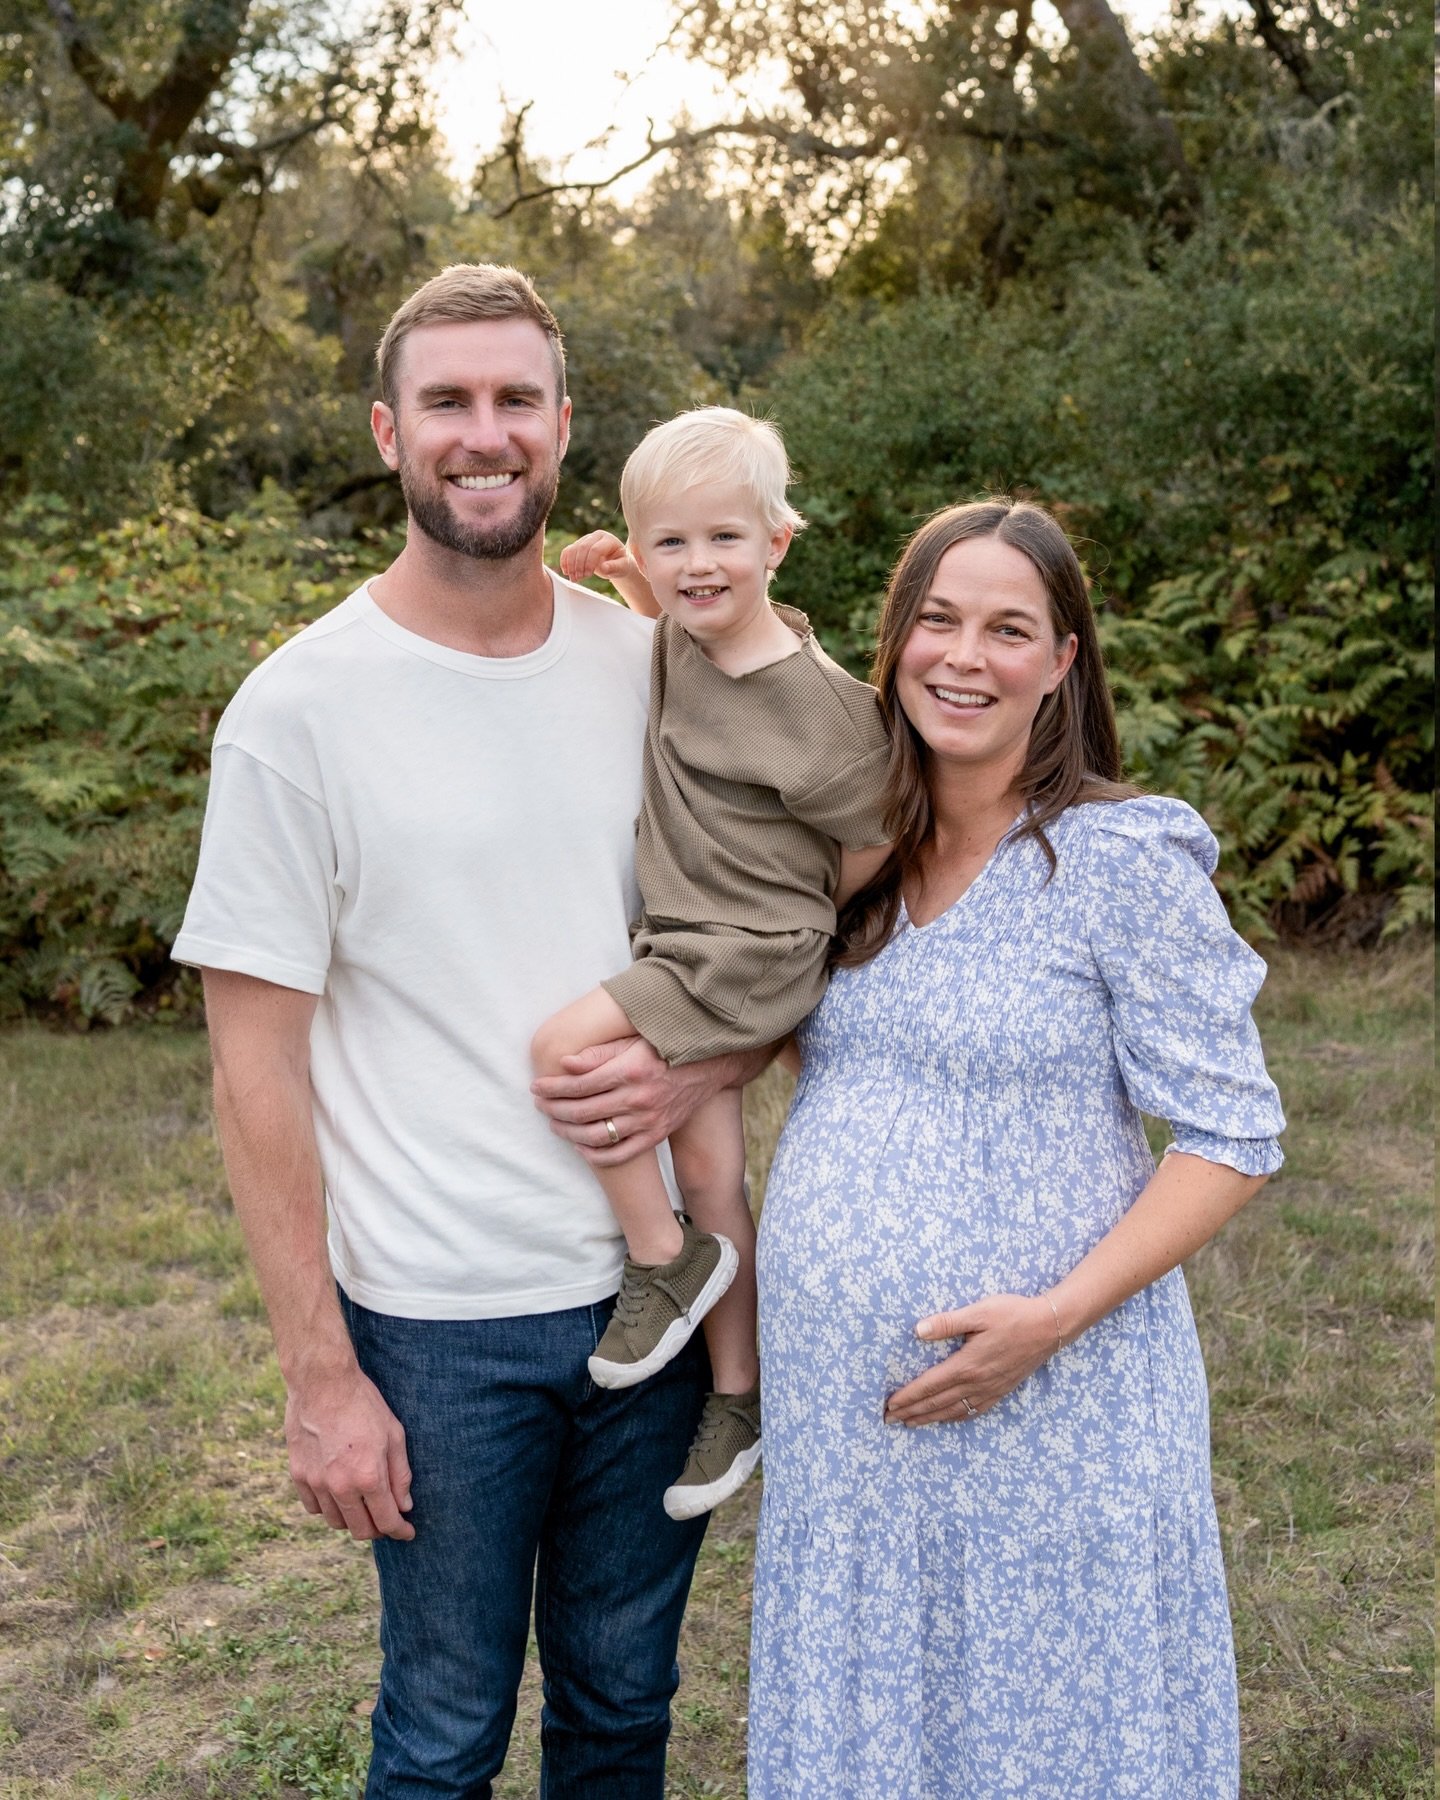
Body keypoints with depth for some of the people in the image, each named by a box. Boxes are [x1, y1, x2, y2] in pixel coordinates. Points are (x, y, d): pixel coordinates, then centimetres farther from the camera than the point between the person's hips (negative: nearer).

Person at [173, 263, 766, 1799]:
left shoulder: (651, 665, 1)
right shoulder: (301, 708, -11)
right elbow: (259, 1070, -10)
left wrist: (707, 1061, -11)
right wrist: (317, 1373, -11)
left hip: (653, 1282, 4)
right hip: (438, 1323, -3)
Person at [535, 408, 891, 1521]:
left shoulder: (813, 699, -20)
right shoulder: (677, 640, 1)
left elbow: (874, 841, -10)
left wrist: (796, 926, 3)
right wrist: (619, 576, 8)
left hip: (748, 956, -8)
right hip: (686, 945, 8)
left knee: (563, 1049, -22)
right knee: (711, 1177, 13)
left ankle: (666, 1259, -3)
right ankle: (738, 1399, 26)